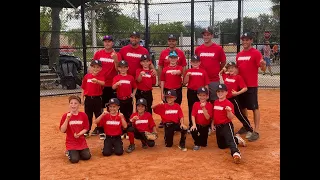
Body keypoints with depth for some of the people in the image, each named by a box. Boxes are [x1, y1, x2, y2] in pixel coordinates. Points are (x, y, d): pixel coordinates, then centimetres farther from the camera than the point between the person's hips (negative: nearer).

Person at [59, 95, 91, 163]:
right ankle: (69, 152, 17)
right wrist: (67, 119, -24)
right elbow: (62, 130, -14)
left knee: (87, 156, -13)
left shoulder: (83, 115, -3)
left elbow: (86, 129, 1)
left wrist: (79, 134, -17)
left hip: (81, 141, 2)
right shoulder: (65, 116, -7)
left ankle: (79, 152, 18)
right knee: (74, 159, -17)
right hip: (71, 142, -2)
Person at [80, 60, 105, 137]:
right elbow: (83, 88, 7)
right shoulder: (87, 76, 2)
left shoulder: (101, 76, -6)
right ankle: (87, 131, 25)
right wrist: (82, 98, 4)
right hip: (88, 98, 2)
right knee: (88, 115, 13)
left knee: (99, 115, 7)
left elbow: (103, 83, -29)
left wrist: (97, 81, -49)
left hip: (97, 99, -2)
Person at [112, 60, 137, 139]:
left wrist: (133, 94, 0)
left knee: (129, 116, 6)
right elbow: (113, 87, -17)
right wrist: (117, 83, -35)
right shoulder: (116, 77, -2)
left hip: (128, 100, 1)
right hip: (120, 100, 0)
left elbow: (135, 87, 14)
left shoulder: (131, 77, 2)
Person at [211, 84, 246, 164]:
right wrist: (212, 123, 13)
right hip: (218, 127, 8)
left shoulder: (228, 103, -14)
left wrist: (229, 111, -37)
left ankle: (236, 153, -49)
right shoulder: (215, 102, 8)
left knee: (230, 139, -31)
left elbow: (231, 117, -19)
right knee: (221, 145, 17)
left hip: (226, 126, -8)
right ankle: (237, 139, 34)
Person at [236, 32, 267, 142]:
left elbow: (263, 69, -15)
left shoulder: (256, 53, -9)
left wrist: (263, 65, -37)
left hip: (251, 85, -7)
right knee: (243, 106, 15)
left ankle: (256, 131, 2)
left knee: (254, 107, -2)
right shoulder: (239, 54, 11)